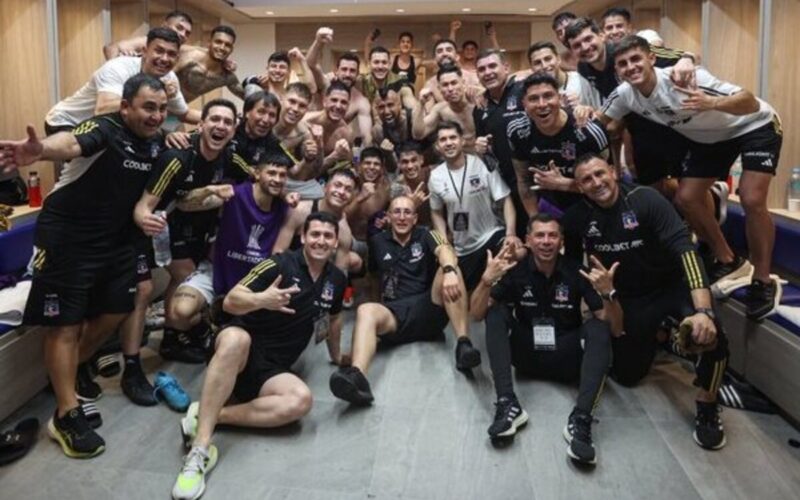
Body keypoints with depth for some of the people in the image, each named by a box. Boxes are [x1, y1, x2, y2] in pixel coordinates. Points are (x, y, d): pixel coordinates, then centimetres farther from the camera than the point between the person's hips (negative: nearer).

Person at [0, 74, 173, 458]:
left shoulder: (156, 143, 2)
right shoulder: (104, 130, -20)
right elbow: (70, 144, -44)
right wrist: (39, 150, -65)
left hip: (114, 239, 8)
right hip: (67, 239, -7)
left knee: (116, 311, 15)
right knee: (65, 324, 0)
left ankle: (72, 373, 38)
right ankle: (66, 416, 8)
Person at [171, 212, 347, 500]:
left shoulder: (336, 280, 9)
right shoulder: (281, 264, -8)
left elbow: (333, 319, 28)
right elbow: (230, 302, -14)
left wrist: (337, 357, 37)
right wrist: (262, 300, -34)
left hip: (271, 370, 4)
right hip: (241, 354, -4)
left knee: (301, 400, -30)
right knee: (236, 338, -41)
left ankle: (209, 416, -22)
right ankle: (200, 449, -41)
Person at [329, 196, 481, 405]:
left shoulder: (426, 236, 8)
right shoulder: (377, 242, 16)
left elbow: (445, 251, -14)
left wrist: (450, 271, -38)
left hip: (429, 310, 0)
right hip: (394, 313, 1)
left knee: (449, 269, -24)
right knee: (365, 311, -30)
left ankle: (463, 344, -33)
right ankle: (357, 377, -55)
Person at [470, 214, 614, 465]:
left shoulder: (576, 272, -7)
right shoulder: (516, 270, -6)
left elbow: (615, 327, -10)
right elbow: (477, 314, -11)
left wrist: (608, 293, -30)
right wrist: (486, 280, -29)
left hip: (566, 358, 0)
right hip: (526, 354, 1)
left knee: (598, 327, -25)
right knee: (495, 312, -20)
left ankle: (580, 420, -39)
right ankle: (507, 404, -33)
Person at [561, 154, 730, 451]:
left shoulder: (645, 200, -22)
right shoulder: (577, 218, -10)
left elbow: (683, 248, -30)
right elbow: (571, 264, 7)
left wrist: (704, 310, -41)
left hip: (672, 285, -3)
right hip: (630, 298, 4)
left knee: (710, 337, -33)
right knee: (627, 376, 3)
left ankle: (707, 411, -5)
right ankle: (652, 338, 35)